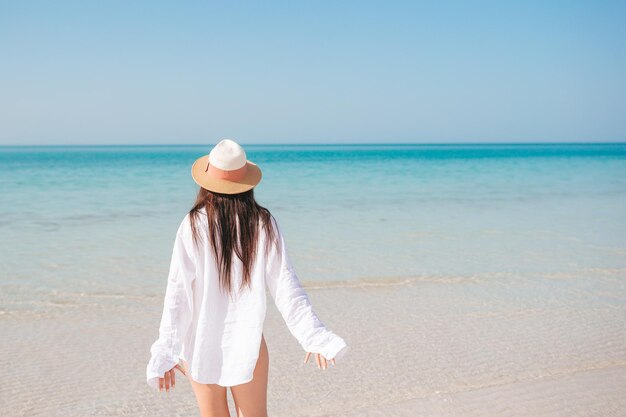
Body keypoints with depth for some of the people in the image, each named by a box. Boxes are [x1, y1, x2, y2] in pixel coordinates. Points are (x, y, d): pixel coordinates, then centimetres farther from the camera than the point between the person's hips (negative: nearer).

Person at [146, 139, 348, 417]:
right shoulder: (264, 224, -4)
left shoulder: (193, 225, -8)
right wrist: (315, 336, -5)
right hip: (247, 342, 1)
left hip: (202, 343, 0)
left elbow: (178, 292, -11)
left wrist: (167, 350, -8)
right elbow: (285, 286, -8)